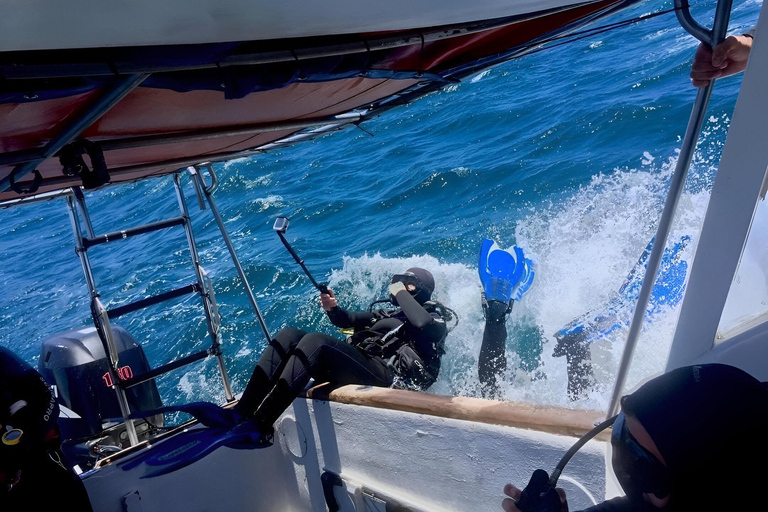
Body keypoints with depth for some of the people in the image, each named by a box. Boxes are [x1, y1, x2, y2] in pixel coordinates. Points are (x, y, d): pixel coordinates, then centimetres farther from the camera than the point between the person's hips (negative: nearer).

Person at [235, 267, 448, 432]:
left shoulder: (435, 318, 13)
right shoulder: (389, 314, 33)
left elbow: (423, 324, -14)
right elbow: (346, 320, 26)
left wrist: (401, 293, -1)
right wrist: (332, 308, 4)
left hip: (386, 375, -8)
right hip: (354, 365, 8)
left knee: (315, 341, -30)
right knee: (289, 336, -10)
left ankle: (259, 427, -38)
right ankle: (241, 413, -22)